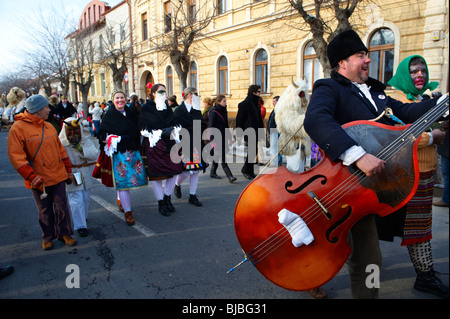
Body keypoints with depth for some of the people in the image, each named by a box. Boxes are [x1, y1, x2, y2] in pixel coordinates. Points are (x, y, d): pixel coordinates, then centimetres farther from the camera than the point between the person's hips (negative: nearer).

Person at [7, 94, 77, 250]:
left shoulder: (49, 126, 8)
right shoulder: (18, 128, -10)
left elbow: (60, 149, 15)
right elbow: (15, 156, -13)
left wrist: (68, 170, 14)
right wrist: (31, 176, -19)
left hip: (58, 176, 4)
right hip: (39, 180, -4)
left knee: (62, 206, 7)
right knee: (45, 210, 9)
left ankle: (64, 233, 23)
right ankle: (47, 237, 26)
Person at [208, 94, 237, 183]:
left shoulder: (224, 111, 12)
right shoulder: (213, 112, -12)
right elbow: (211, 126, -14)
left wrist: (229, 136, 18)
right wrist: (213, 141, -20)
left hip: (223, 137, 8)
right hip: (217, 137, -8)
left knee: (217, 155, 15)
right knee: (222, 157, -10)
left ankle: (213, 172, 28)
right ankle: (229, 176, -13)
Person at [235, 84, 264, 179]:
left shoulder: (256, 104, 16)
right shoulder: (245, 104, -9)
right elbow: (240, 119, -11)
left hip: (255, 132, 8)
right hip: (249, 132, -8)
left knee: (253, 152, 10)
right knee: (251, 151, -8)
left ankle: (251, 172, 17)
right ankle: (245, 169, 7)